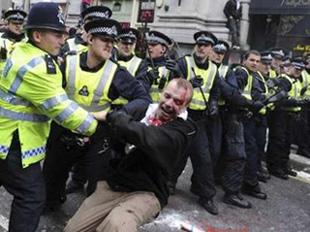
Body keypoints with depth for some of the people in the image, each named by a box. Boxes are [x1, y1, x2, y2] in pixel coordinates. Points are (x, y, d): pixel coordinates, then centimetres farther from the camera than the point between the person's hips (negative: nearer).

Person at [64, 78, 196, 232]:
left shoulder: (183, 129, -10)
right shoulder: (143, 111, 7)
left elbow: (149, 138, -29)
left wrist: (110, 116, -20)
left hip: (146, 193, -6)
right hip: (113, 184, 6)